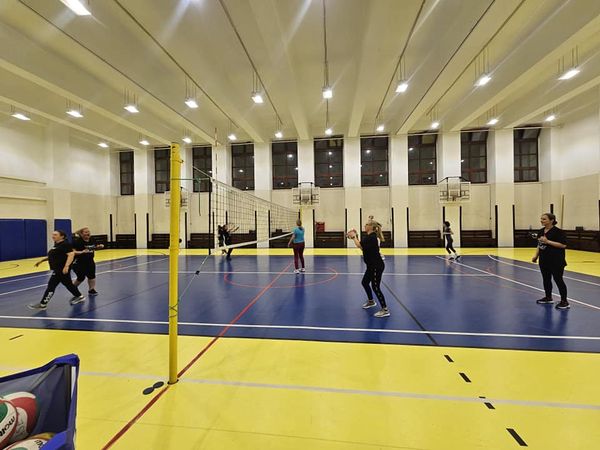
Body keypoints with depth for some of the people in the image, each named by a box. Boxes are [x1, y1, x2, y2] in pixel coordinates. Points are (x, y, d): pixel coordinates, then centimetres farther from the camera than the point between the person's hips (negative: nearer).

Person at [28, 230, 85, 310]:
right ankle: (79, 297, 26)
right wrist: (42, 260, 23)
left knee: (51, 285, -3)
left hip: (62, 269, -10)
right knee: (68, 284, 16)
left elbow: (71, 254, -25)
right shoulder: (57, 245, 15)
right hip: (58, 269, 10)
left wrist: (66, 266, -33)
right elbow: (53, 256, 28)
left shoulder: (65, 244, -15)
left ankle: (43, 304, 6)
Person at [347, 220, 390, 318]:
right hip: (372, 266, 10)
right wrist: (355, 237, 9)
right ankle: (371, 301, 41)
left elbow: (359, 245, -24)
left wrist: (354, 237, -10)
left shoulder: (372, 237, -20)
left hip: (377, 266, -10)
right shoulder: (368, 237, 10)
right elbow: (361, 247, 13)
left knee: (375, 287, -5)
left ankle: (385, 310, 4)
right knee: (365, 282, 21)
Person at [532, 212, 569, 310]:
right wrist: (536, 256, 11)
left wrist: (548, 241, -23)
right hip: (544, 260, 7)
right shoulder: (541, 231, 9)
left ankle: (564, 301, 11)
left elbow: (563, 245, -19)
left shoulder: (558, 231, -13)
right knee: (546, 279, 14)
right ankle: (548, 298, 27)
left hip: (556, 261, -7)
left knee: (558, 280, 0)